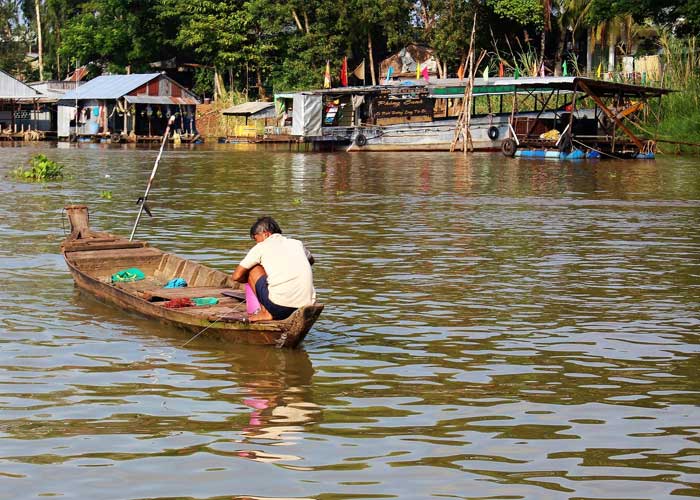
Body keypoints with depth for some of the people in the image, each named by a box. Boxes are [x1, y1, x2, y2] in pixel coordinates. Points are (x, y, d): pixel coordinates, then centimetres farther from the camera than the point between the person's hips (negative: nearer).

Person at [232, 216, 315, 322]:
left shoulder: (261, 247, 7)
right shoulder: (296, 243, 19)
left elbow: (237, 276, 9)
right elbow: (311, 260, 42)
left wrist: (251, 280, 30)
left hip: (280, 307, -5)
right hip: (307, 306, 5)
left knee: (253, 268, 15)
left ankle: (266, 312, 12)